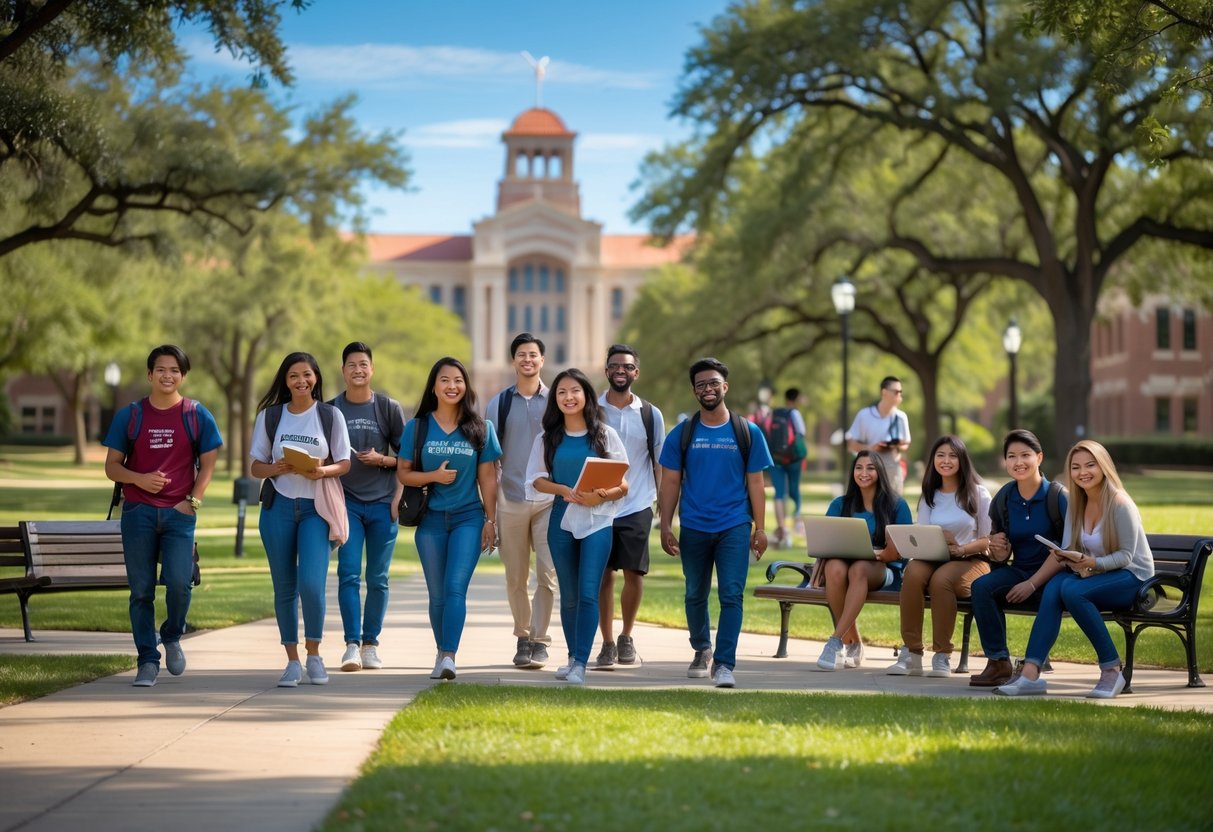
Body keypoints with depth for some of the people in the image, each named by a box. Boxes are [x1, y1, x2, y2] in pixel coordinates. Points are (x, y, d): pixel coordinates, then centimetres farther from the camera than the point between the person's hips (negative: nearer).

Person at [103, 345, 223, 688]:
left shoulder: (197, 416, 5)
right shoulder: (129, 416, 7)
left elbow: (207, 464, 7)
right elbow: (112, 466, 8)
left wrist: (193, 501, -6)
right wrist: (139, 479, -12)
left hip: (179, 513, -1)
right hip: (138, 513, 1)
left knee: (179, 582, -16)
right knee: (141, 591, 1)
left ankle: (172, 637, 14)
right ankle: (148, 662, 10)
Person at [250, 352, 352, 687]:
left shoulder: (331, 416, 4)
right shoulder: (269, 417, 7)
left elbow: (344, 463, 4)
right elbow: (256, 466, 8)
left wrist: (321, 471, -16)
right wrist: (275, 468, -14)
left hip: (316, 508, -2)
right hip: (278, 507, 2)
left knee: (311, 583, -15)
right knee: (284, 587, 4)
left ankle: (314, 655, 4)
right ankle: (292, 661, 13)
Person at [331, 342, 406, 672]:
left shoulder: (389, 409, 5)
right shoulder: (331, 410, 6)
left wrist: (382, 460, -10)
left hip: (382, 502, 0)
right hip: (347, 502, 0)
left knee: (378, 579, 3)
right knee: (348, 574, -10)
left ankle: (371, 644, 13)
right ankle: (352, 645, -11)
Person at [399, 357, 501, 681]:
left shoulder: (481, 429, 3)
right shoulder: (417, 427, 3)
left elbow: (487, 477, 5)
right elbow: (403, 472, 3)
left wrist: (490, 521, 2)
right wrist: (434, 476, -14)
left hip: (468, 517, -1)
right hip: (430, 519, 1)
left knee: (455, 587, -15)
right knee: (437, 593, 6)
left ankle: (449, 657, -22)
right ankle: (441, 652, 20)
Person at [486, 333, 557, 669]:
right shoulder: (499, 403, 8)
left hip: (549, 499, -1)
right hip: (511, 499, 1)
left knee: (548, 573, -9)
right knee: (516, 577, 5)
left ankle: (540, 641, -3)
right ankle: (522, 637, 18)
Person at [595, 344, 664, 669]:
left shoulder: (650, 415, 5)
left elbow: (660, 463, 8)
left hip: (637, 507, 0)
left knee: (634, 573, -2)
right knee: (603, 575, 1)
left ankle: (626, 637, 18)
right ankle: (607, 643, 11)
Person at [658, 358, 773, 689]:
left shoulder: (748, 433, 2)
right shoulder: (681, 434, 4)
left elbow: (756, 483, 4)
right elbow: (670, 483, 5)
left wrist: (760, 528, 0)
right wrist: (666, 526, -1)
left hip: (735, 527, -2)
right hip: (693, 528, 2)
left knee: (731, 595, -11)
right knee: (695, 595, 13)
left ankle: (724, 664, -12)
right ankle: (701, 651, 34)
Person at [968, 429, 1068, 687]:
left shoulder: (1057, 496, -8)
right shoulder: (1003, 499, 6)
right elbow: (1002, 557, 12)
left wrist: (1032, 584, -19)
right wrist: (998, 550, -14)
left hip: (1054, 574, -4)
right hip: (1019, 570, 5)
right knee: (981, 586, -24)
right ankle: (998, 662, -21)